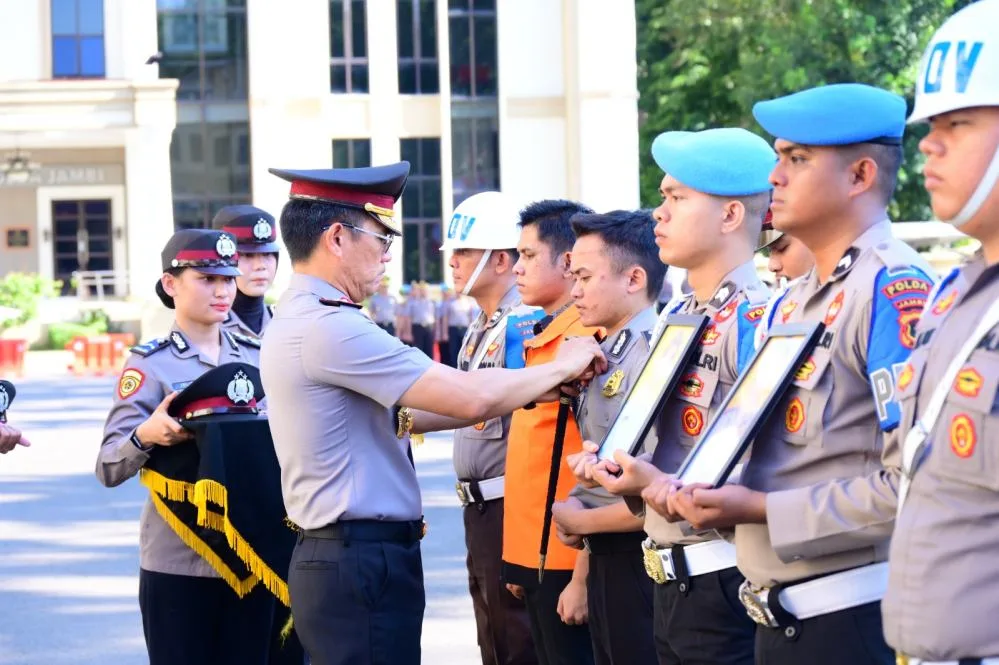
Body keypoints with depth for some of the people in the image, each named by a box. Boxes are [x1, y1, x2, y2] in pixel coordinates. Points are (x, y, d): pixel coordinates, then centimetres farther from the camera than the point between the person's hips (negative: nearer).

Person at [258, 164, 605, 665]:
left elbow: (396, 416, 18)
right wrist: (561, 367, -4)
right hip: (363, 563, -10)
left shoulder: (296, 320, 14)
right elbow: (470, 398, -21)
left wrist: (533, 391, 14)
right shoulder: (329, 326, -18)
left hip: (336, 556, 10)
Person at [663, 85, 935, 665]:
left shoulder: (894, 289, -14)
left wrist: (763, 509, -18)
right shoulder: (791, 304, 15)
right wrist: (704, 493, 2)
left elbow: (917, 483, -23)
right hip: (781, 617, 9)